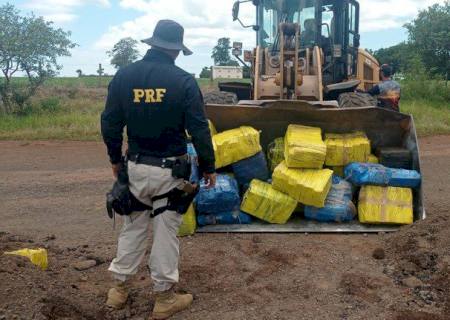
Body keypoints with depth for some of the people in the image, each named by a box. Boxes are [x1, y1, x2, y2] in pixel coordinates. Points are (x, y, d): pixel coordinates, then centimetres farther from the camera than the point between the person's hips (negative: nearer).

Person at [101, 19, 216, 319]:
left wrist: (116, 159, 18)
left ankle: (120, 288, 28)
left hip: (136, 166, 4)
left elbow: (110, 123, 5)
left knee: (133, 226, 18)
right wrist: (209, 166, 0)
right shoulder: (184, 81, -11)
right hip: (170, 169, -3)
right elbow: (199, 129, -11)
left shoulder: (124, 76, 0)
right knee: (166, 230, 6)